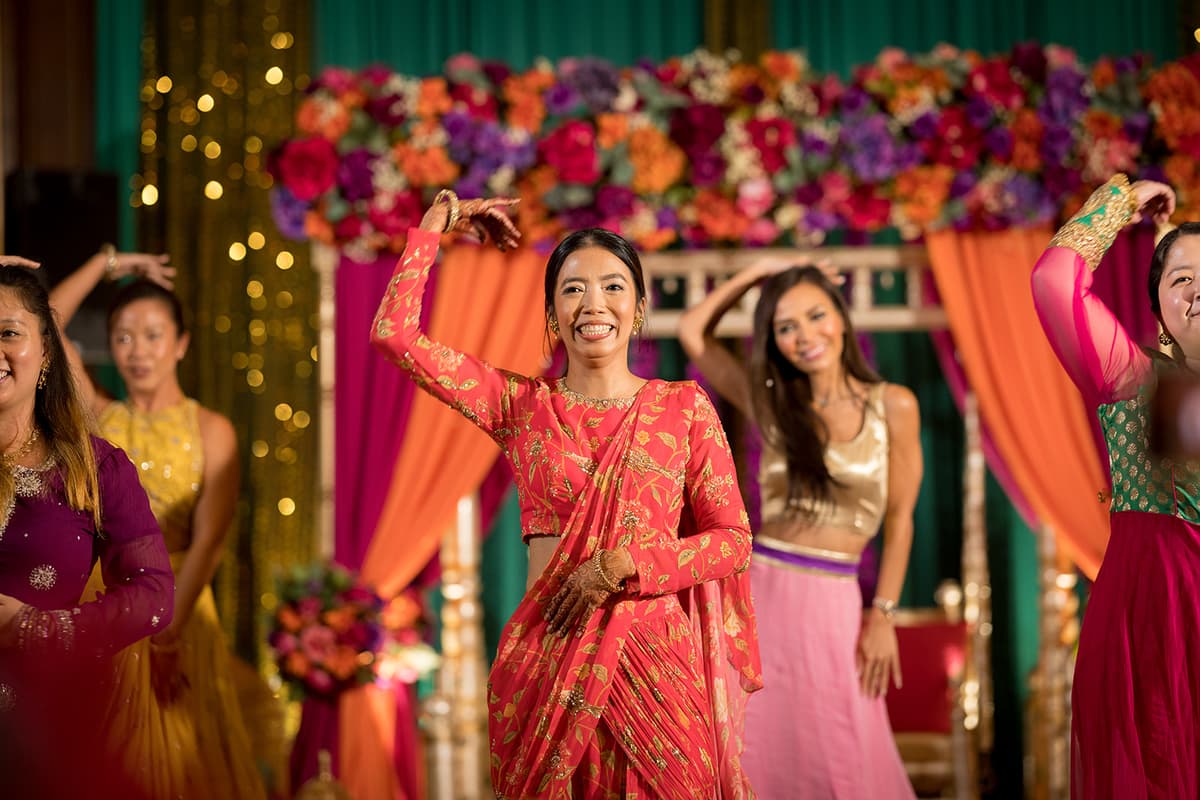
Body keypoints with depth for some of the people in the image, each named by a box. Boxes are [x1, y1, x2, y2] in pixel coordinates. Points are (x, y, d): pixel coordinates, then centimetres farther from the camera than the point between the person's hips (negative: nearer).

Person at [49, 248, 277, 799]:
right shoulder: (99, 418, 8)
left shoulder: (211, 431, -2)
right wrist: (108, 264, 6)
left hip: (177, 608, -3)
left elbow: (208, 540, -11)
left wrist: (169, 629, -20)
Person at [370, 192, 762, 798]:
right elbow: (394, 333, 1)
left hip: (657, 659, 0)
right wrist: (436, 225, 9)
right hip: (547, 656, 1)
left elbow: (732, 539, 1)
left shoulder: (682, 406, 5)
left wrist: (622, 564, -12)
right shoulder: (520, 405, 6)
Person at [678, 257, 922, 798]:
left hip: (832, 601, -2)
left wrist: (883, 615, -2)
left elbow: (899, 518, 2)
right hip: (758, 591, 2)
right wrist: (756, 273, 7)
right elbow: (692, 331, 8)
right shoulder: (772, 404, 5)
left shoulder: (894, 406, 0)